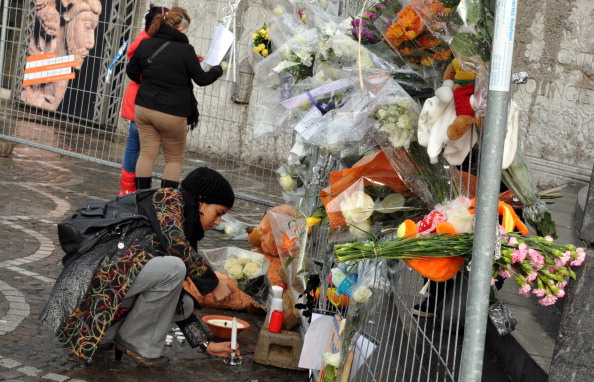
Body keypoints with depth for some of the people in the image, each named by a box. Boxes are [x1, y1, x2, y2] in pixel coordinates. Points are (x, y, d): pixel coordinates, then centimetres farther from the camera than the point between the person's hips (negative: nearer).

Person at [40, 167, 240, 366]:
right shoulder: (169, 197, 0)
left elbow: (174, 297, 23)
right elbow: (176, 244, -19)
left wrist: (206, 344, 19)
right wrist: (214, 283, -10)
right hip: (98, 275, -9)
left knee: (185, 304, 6)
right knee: (174, 267, -22)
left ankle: (106, 333, 8)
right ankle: (135, 342, -6)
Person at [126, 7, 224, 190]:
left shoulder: (146, 44, 2)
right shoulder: (185, 49, -12)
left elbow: (131, 71, 13)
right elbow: (202, 79, -2)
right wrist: (217, 70, 16)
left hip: (143, 108, 4)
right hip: (171, 113, -4)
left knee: (147, 154, 13)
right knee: (174, 159, 11)